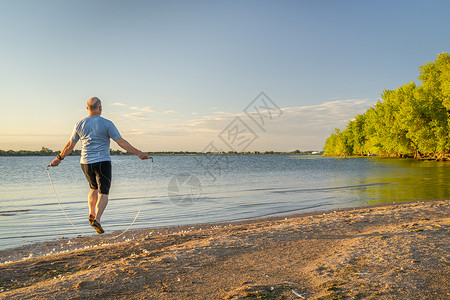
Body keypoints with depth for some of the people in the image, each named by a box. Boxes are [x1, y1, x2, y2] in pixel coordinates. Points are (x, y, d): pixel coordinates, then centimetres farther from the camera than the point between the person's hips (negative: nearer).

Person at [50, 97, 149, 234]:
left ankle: (91, 214, 12)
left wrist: (59, 158, 24)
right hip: (102, 162, -4)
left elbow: (70, 145, 10)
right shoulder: (107, 124, -9)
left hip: (86, 163, 4)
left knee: (94, 188, 25)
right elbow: (121, 142, -12)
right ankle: (97, 219, -13)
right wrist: (138, 153, -9)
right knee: (104, 193, 2)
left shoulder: (80, 125, 3)